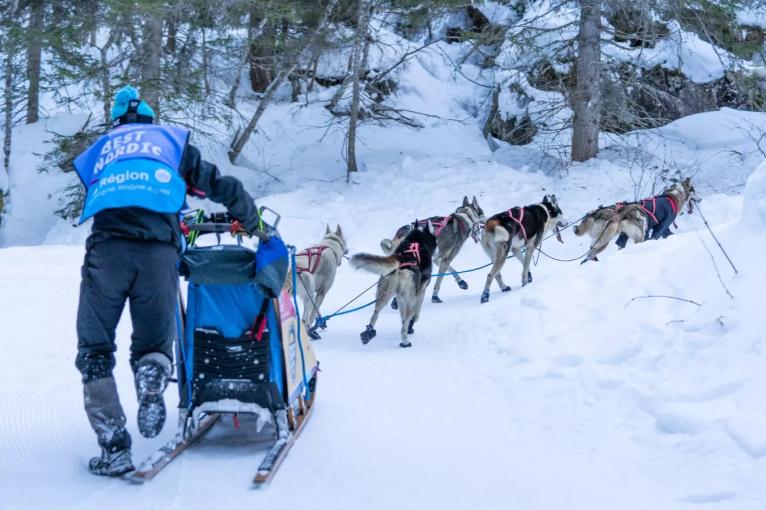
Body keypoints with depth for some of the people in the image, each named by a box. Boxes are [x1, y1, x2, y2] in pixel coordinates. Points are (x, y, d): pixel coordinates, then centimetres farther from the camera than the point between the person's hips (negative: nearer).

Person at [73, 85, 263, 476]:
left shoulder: (100, 149, 31)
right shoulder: (170, 140, 27)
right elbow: (223, 187, 24)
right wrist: (251, 221, 43)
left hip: (106, 248, 0)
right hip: (158, 251, 0)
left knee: (95, 349, 10)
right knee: (153, 342, 17)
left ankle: (114, 448, -4)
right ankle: (151, 387, -19)